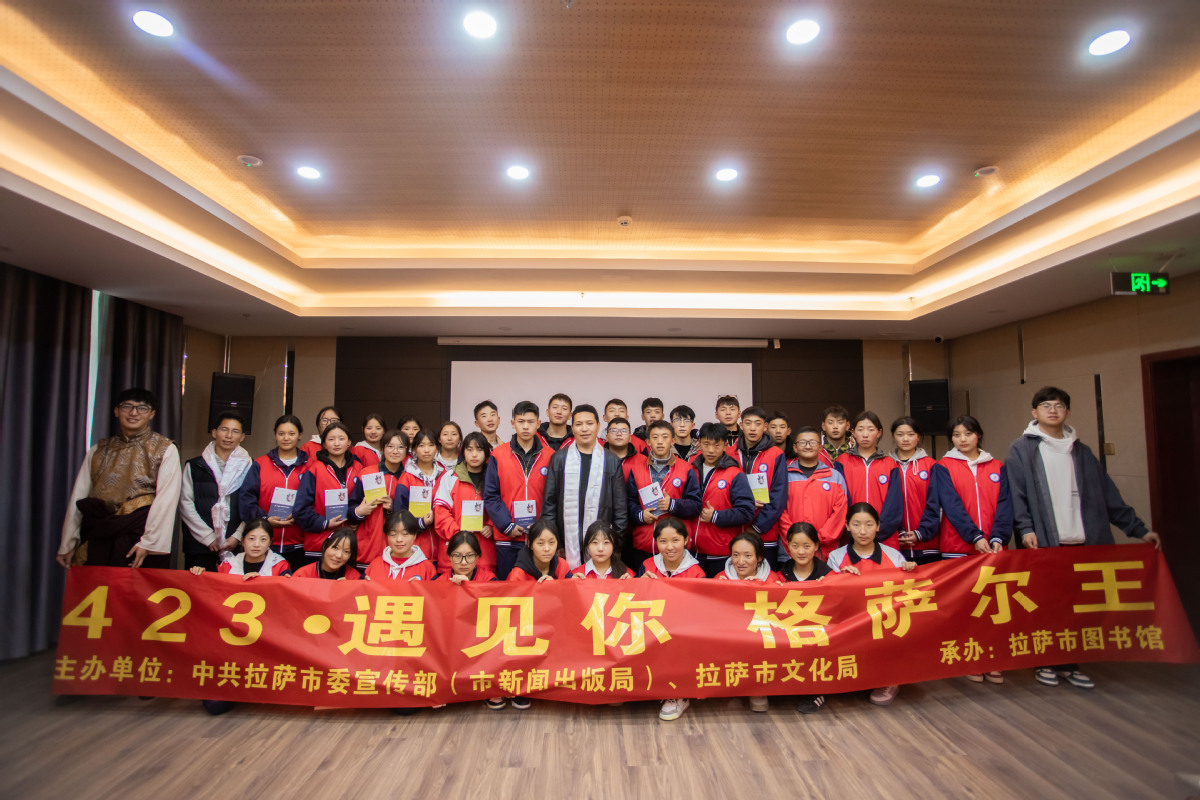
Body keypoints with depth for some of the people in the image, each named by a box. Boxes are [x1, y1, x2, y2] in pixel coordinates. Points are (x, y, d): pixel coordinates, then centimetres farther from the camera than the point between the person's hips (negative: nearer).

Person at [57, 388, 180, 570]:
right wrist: (67, 545, 8)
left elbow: (166, 500, -8)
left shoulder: (165, 449, 1)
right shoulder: (98, 450, 14)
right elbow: (78, 497, 12)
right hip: (99, 542, 3)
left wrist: (148, 543, -16)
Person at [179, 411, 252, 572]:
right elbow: (186, 504, 3)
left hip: (235, 546, -1)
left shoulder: (248, 467, 6)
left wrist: (237, 536, -8)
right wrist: (208, 537, -5)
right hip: (199, 546, 1)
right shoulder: (194, 466, 9)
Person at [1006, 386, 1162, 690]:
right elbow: (1016, 495, -6)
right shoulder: (1021, 450, 1)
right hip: (1043, 543, -4)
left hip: (1082, 541, 4)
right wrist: (1026, 528, -18)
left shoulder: (1081, 451, 16)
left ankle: (1070, 664, 21)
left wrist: (1138, 528, 12)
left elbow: (1107, 495, 16)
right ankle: (1044, 663, 17)